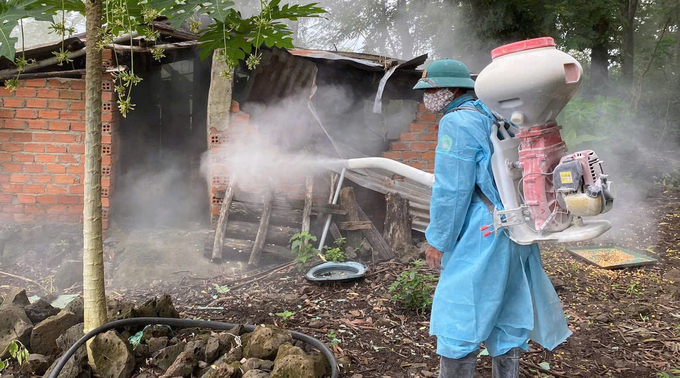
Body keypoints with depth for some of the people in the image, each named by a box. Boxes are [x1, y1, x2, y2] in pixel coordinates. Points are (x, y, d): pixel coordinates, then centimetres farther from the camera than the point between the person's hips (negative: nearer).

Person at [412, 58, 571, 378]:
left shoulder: (457, 122, -14)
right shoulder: (491, 117, 14)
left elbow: (452, 190, -19)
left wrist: (437, 240, -11)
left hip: (482, 238, -9)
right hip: (516, 233, 10)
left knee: (457, 320, 0)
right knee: (505, 314, 17)